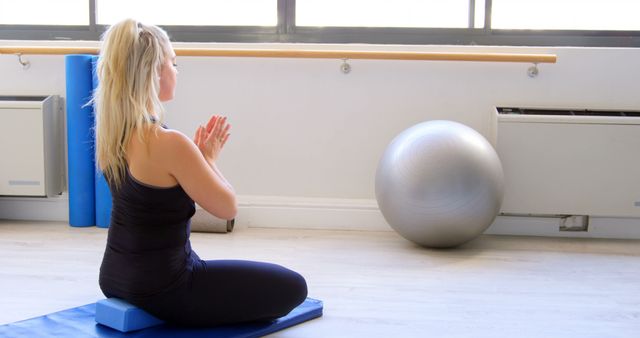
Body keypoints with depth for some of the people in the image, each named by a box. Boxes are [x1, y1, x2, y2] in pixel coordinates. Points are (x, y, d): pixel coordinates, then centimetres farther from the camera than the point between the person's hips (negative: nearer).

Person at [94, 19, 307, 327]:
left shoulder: (110, 132, 0)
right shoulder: (168, 143, -27)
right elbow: (227, 208, -15)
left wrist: (198, 155, 4)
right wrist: (209, 158, -1)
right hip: (161, 288, -10)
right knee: (292, 287, 4)